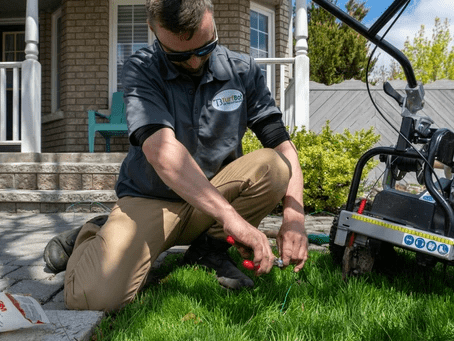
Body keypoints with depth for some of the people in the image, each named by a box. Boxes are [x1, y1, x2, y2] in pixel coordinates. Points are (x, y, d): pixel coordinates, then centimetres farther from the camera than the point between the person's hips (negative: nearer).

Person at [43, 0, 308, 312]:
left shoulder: (243, 71, -4)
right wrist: (230, 216, -41)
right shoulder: (142, 70, -13)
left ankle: (209, 248, -4)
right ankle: (92, 237, 11)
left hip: (217, 196, 3)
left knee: (273, 165, -24)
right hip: (149, 199, -2)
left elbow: (283, 145, -6)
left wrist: (294, 214, -24)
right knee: (96, 296, -25)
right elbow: (160, 149, -30)